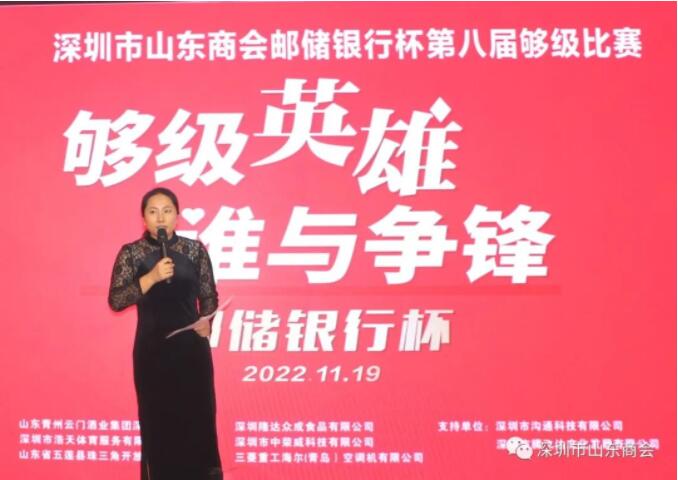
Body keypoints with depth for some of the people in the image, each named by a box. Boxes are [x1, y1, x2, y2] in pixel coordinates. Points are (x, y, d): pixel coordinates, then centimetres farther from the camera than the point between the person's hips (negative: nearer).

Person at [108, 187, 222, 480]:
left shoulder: (195, 249, 3)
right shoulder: (131, 253, 0)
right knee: (157, 419, 4)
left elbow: (209, 296, 8)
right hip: (151, 348, 0)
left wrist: (207, 320, -11)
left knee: (197, 416, 2)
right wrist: (151, 277, -20)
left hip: (191, 346, 1)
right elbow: (115, 300, -9)